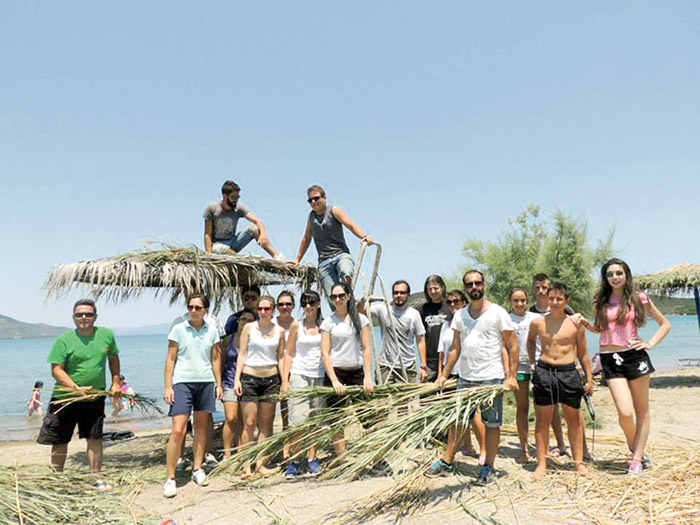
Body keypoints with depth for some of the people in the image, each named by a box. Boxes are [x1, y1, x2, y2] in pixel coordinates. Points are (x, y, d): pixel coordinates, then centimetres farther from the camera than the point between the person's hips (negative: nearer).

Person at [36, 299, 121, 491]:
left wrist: (116, 381, 8)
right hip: (65, 397, -1)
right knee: (59, 441, 9)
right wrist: (76, 388, -22)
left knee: (94, 438, 6)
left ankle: (96, 478, 17)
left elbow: (113, 358, 16)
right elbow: (56, 370, -10)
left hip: (95, 397, 2)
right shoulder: (64, 340, -8)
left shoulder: (106, 335, 0)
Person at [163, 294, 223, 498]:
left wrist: (219, 384, 11)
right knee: (178, 431, -7)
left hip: (206, 382, 3)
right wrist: (168, 386, -5)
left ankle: (198, 469, 24)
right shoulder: (178, 329, 0)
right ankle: (170, 478, 2)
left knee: (201, 426, 10)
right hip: (182, 382, -3)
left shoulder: (212, 331, 7)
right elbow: (170, 359, 1)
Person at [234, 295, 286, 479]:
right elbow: (242, 354, 2)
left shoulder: (279, 330, 6)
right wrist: (237, 379, -5)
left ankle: (260, 464, 13)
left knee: (266, 424, 5)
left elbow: (281, 357, 9)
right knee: (249, 424, -3)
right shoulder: (249, 328, 2)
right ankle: (246, 466, 4)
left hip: (271, 379, 2)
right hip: (249, 378, -2)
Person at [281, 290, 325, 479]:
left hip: (320, 376, 2)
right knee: (298, 421, -6)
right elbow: (289, 354, 5)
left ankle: (312, 459, 17)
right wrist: (285, 380, -1)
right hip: (299, 375, -1)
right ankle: (294, 461, 4)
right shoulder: (297, 325, 3)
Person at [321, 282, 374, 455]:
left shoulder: (360, 319, 5)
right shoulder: (328, 322, 1)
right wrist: (335, 381, -11)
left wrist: (368, 377, -6)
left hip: (357, 373, 1)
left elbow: (366, 349, 3)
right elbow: (325, 353, -3)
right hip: (335, 373, -1)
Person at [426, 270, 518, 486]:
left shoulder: (498, 313, -4)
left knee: (492, 424, 5)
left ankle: (488, 467, 18)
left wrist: (512, 376, -11)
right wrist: (444, 375, 9)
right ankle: (447, 462, 20)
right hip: (465, 377, 4)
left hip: (492, 378, -4)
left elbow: (512, 346, -4)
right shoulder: (460, 315, 9)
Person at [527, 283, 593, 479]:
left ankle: (578, 462, 26)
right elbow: (531, 340, 23)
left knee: (574, 419, 11)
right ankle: (542, 464, 14)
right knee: (542, 420, 5)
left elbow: (583, 353, 9)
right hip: (544, 372, 0)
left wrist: (589, 378, 9)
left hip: (569, 372, 0)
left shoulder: (576, 323, 1)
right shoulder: (537, 323, 2)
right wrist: (532, 362, 14)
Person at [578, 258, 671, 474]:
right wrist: (585, 323, 1)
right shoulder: (602, 300, 8)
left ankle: (637, 458, 18)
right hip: (610, 360, 1)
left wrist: (650, 344, -1)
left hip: (635, 357, 0)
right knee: (625, 412, -9)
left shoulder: (639, 298, 2)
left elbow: (665, 324, 11)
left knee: (642, 411, 6)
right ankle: (637, 450, 18)